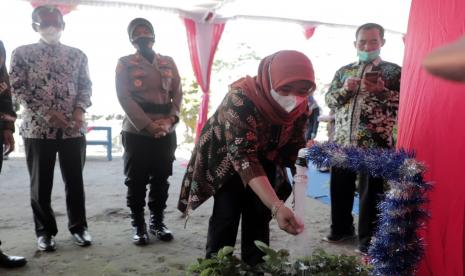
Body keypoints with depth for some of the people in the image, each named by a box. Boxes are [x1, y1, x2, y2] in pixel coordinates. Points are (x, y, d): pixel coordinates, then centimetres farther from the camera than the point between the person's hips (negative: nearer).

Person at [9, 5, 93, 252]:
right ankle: (45, 231, 21)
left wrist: (80, 109, -9)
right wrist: (47, 112, -13)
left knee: (75, 180, 8)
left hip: (73, 128, 2)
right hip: (38, 127, -1)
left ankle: (78, 226, 23)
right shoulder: (22, 53, 4)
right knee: (41, 183, 6)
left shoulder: (77, 54, 11)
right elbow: (17, 88, -3)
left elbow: (86, 85, 9)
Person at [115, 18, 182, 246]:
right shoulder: (125, 63, 2)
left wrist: (170, 120, -10)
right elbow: (124, 97, -7)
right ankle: (138, 225, 15)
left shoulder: (168, 62, 12)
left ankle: (157, 221, 23)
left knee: (161, 179, 9)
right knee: (136, 181, 2)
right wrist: (148, 125, -17)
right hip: (136, 131, -3)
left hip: (166, 132, 3)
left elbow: (177, 93, 8)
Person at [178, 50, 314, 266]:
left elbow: (295, 146, -5)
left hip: (264, 158, 5)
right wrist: (276, 205, -52)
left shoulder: (301, 107, -20)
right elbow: (244, 158, -44)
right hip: (228, 157, -4)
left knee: (259, 215, 4)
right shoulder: (240, 100, -39)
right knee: (226, 214, -10)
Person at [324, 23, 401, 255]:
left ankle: (368, 240, 19)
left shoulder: (393, 71, 2)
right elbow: (329, 98, 10)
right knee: (339, 188, 13)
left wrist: (381, 91, -19)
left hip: (374, 143, -4)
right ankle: (341, 228, 33)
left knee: (370, 192, 5)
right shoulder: (344, 71, 13)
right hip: (342, 141, 4)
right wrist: (345, 90, -9)